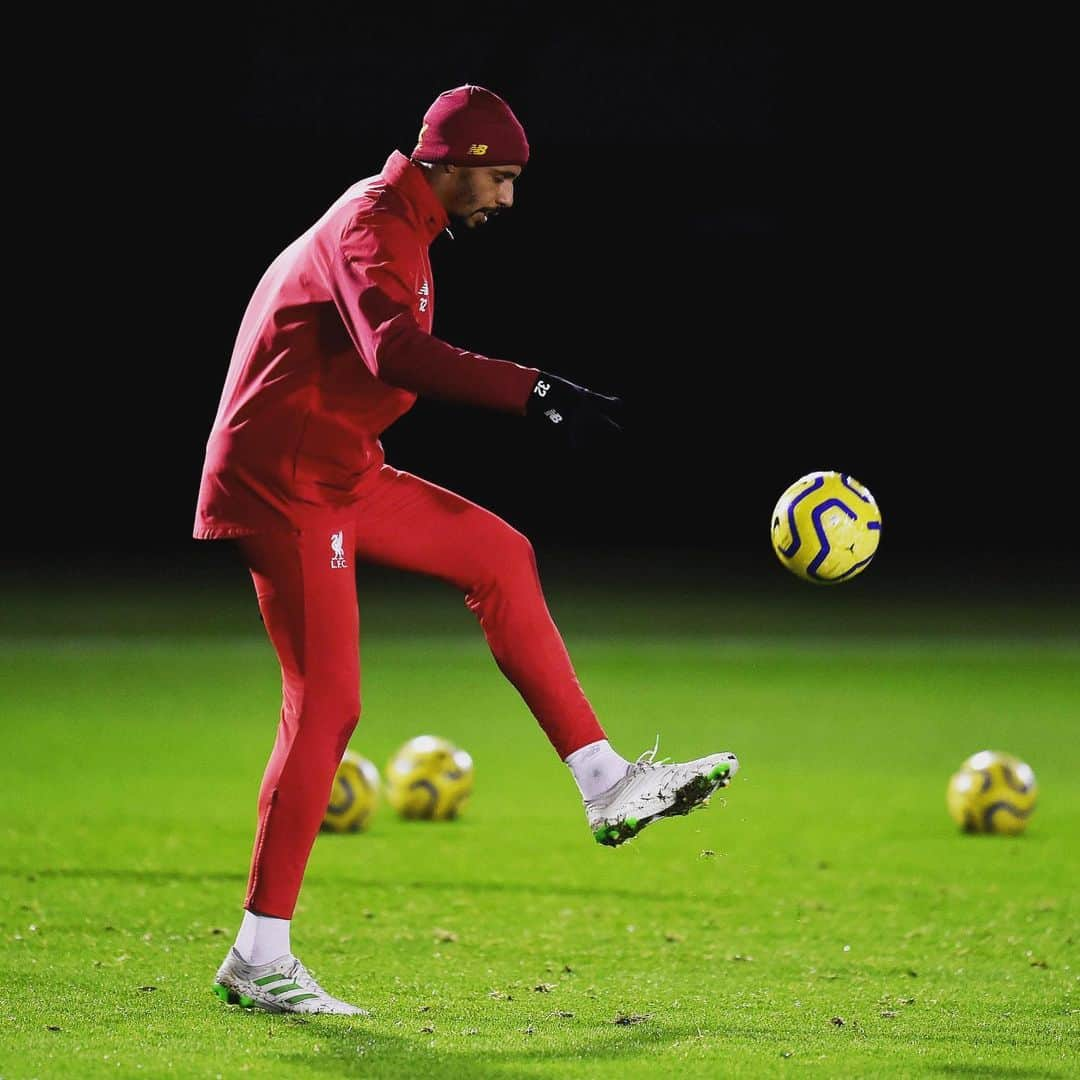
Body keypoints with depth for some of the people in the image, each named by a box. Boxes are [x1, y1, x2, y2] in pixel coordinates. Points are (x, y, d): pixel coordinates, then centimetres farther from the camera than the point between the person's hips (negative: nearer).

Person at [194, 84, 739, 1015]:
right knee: (327, 701, -10)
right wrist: (535, 393, -41)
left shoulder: (395, 223, 15)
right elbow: (395, 350, -36)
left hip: (339, 473, 10)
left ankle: (605, 783, 11)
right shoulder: (374, 226, -18)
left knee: (499, 555, 11)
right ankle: (259, 958, -6)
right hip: (283, 482, -10)